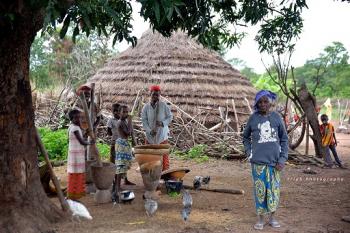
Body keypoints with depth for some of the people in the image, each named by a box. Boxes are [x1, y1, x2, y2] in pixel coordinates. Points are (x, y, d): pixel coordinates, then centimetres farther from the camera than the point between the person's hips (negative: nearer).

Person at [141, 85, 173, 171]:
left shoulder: (163, 105, -4)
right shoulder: (146, 107, -1)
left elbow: (170, 117, 1)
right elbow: (144, 120, -3)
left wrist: (163, 123, -18)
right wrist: (150, 131, -17)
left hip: (162, 135, -2)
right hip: (150, 135, 2)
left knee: (164, 154, 0)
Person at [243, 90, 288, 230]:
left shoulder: (277, 117, 0)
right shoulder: (253, 118, -1)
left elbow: (284, 139, 5)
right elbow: (245, 137, 13)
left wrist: (282, 159, -2)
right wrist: (249, 152, 1)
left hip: (274, 161, 1)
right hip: (258, 161, -1)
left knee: (274, 190, 8)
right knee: (260, 190, 5)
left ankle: (272, 217, 24)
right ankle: (260, 218, 19)